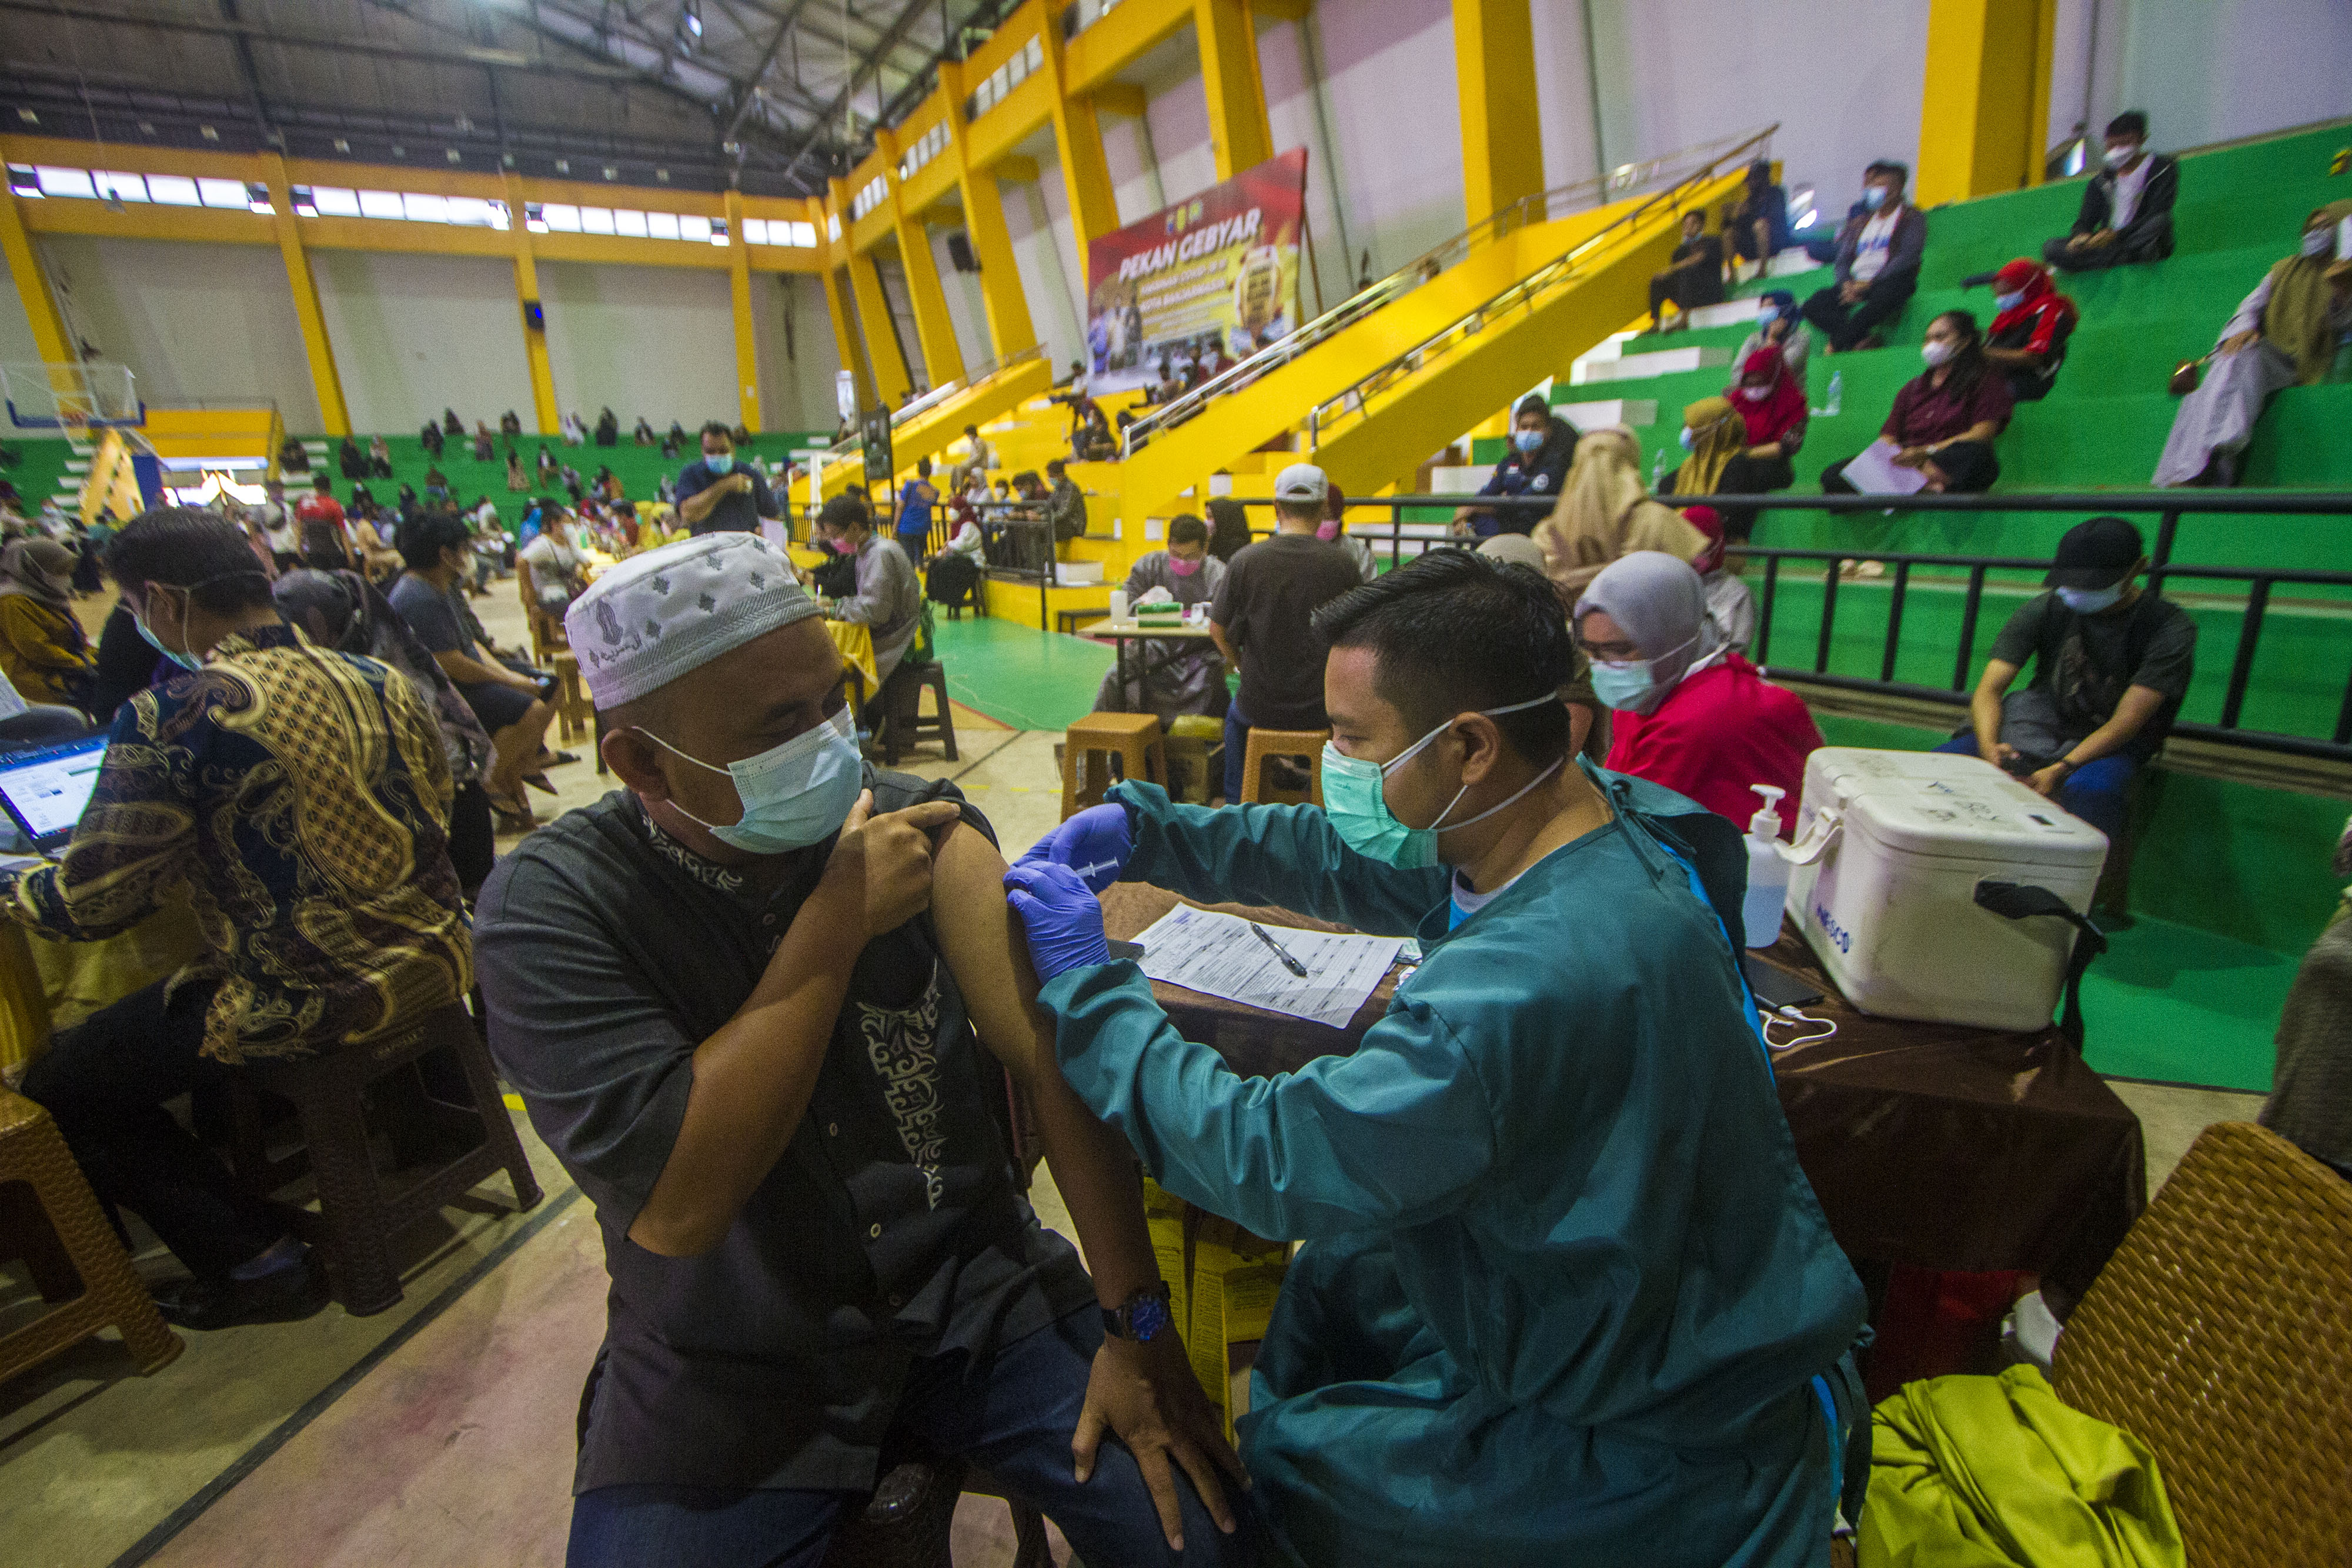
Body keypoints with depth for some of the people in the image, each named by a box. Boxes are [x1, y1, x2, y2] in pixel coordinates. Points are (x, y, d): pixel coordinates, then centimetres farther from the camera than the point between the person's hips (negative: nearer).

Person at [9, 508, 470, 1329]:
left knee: (56, 1088, 16)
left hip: (313, 1003, -7)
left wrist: (10, 888, 14)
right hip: (434, 962, 8)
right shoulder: (377, 680, 3)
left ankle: (259, 1264, 17)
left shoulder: (169, 717, -16)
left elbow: (91, 905, -9)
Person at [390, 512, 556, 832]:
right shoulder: (420, 599, -22)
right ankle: (485, 784, -7)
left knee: (546, 694, 7)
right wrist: (509, 682, -14)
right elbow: (452, 664, -25)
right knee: (532, 712, -25)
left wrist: (508, 673, 0)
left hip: (464, 678, 11)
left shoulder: (442, 588, 13)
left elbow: (469, 642, 14)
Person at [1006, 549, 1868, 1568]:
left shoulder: (1537, 979, -40)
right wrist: (1143, 831, -6)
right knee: (1329, 1276, 20)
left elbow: (1272, 1159, -31)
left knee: (1278, 1456, 8)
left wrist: (1087, 985, -21)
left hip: (1661, 1440, -7)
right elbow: (1348, 860, 0)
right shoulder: (1596, 817, -11)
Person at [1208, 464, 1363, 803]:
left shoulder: (1245, 560, -10)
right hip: (1321, 708, 0)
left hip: (1261, 706, 0)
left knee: (1236, 714, 36)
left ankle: (1235, 804, 42)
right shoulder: (1341, 563, -10)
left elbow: (1218, 630, -1)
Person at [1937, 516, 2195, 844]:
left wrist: (2060, 770, -34)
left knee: (2088, 788, -40)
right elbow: (1990, 688, -10)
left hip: (2112, 743, -3)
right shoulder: (2045, 609, -3)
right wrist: (1989, 747, -31)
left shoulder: (2170, 627, -10)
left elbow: (2127, 722, -18)